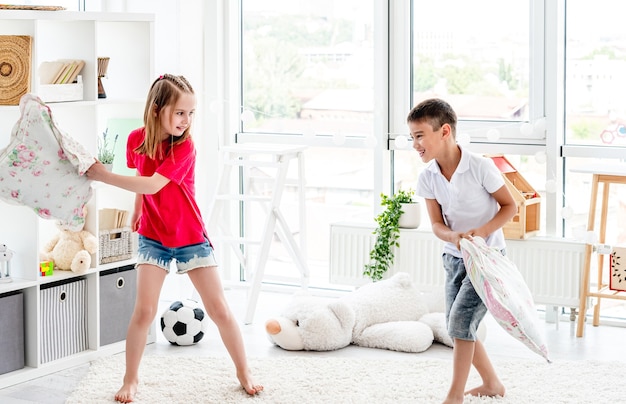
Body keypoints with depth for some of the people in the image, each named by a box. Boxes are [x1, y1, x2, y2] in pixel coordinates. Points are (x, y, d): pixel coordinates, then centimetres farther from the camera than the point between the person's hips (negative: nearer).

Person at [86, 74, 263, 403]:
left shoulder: (184, 147, -21)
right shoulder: (137, 139, -7)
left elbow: (153, 184, -31)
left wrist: (103, 175, -30)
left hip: (190, 238, -2)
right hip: (153, 238, 2)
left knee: (219, 310, 1)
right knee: (144, 311, -6)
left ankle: (244, 373, 17)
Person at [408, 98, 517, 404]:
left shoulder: (480, 167, -21)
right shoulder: (427, 177, -6)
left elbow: (510, 206, -12)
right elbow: (437, 223, -3)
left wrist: (481, 232, -26)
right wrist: (453, 237, -26)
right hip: (455, 256, 6)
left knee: (461, 318, -15)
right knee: (456, 325, 11)